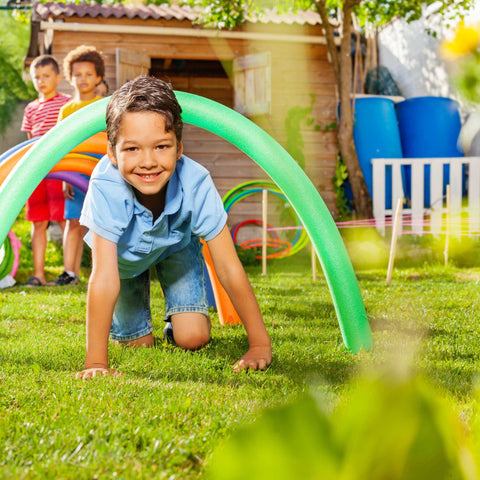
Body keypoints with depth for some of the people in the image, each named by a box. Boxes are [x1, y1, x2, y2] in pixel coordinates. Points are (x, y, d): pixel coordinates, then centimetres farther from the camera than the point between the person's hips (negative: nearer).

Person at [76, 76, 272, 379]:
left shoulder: (196, 184, -39)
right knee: (137, 343, 4)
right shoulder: (106, 187, -43)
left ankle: (176, 321, 24)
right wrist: (96, 363, -46)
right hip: (124, 252, 0)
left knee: (193, 339, -10)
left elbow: (229, 268, -32)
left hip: (176, 247, 1)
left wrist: (260, 344, -31)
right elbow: (104, 278, -44)